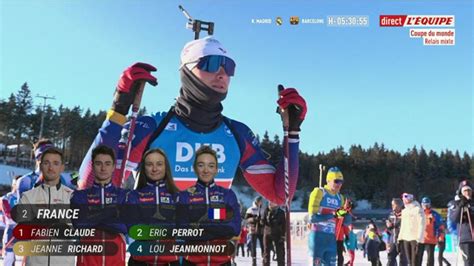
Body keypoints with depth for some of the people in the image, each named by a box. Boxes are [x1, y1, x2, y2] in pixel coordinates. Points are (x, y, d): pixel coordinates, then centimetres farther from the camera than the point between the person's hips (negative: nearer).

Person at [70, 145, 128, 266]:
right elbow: (78, 223, -8)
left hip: (116, 256, 0)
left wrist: (92, 218, -8)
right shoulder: (79, 196, 10)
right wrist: (112, 213, -8)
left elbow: (127, 224, -6)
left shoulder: (124, 195, 9)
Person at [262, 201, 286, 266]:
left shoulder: (281, 212, 0)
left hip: (278, 234, 0)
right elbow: (263, 222, -2)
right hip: (267, 234, 1)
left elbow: (284, 225, 0)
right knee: (266, 252, 3)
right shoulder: (266, 211, 1)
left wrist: (283, 235, -6)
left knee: (280, 252, 0)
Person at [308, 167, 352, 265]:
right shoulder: (318, 192, -7)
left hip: (332, 238, 6)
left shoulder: (340, 198, 12)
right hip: (317, 236, -6)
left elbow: (347, 222, 13)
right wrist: (334, 215, -25)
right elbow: (312, 218, -17)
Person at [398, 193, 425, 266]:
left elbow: (421, 224, -12)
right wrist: (400, 237, 14)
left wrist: (419, 239, -18)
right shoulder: (404, 211, 16)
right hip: (405, 238, 7)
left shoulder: (418, 209, -6)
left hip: (415, 238, -7)